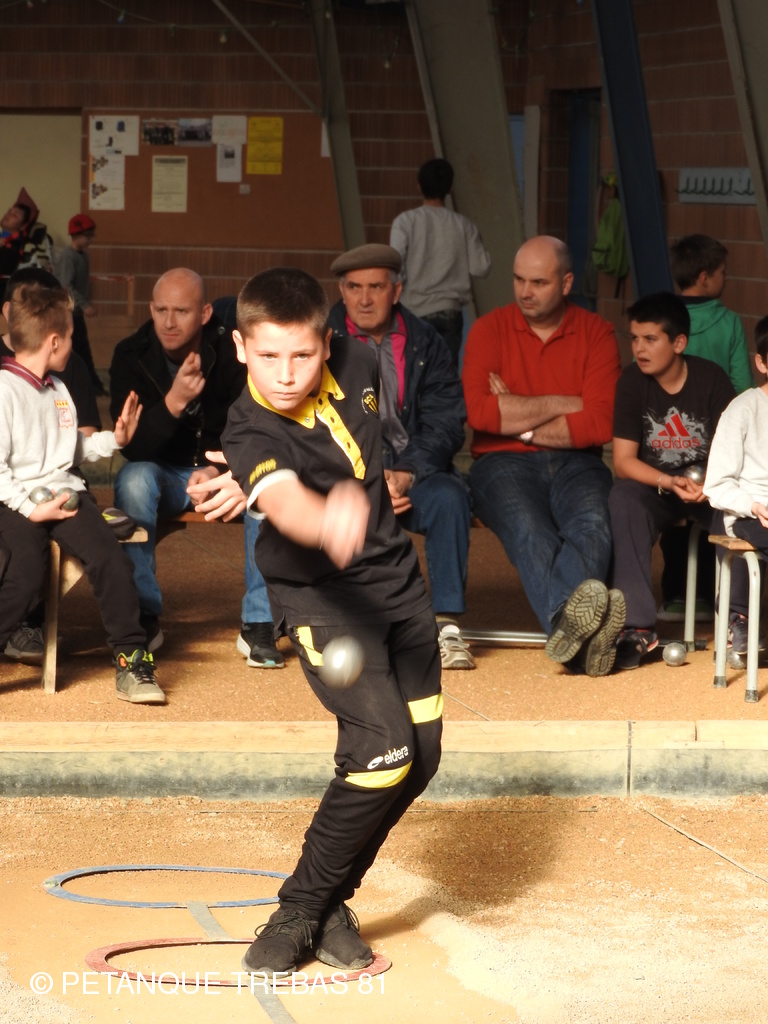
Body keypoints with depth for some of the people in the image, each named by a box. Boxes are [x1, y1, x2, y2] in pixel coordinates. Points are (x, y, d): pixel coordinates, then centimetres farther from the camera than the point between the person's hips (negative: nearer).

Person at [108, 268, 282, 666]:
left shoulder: (234, 353, -15)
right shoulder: (131, 356, -15)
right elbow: (133, 448, -20)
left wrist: (220, 472, -32)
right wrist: (173, 402, -38)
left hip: (227, 471, 0)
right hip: (164, 473, 0)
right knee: (133, 480, -33)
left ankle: (259, 624, -22)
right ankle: (142, 618, -22)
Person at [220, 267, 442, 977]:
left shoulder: (357, 363, -10)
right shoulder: (252, 434, -27)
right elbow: (282, 500, -50)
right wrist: (328, 520, -70)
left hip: (396, 573, 6)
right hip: (320, 592, -6)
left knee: (422, 753, 3)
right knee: (381, 750, -22)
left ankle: (328, 901, 18)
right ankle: (300, 912, -5)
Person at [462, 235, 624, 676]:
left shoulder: (596, 333, 8)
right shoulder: (490, 329, 8)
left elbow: (600, 424, -4)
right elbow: (480, 412, -8)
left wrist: (520, 421, -3)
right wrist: (561, 405, -4)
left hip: (576, 462, 1)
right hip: (504, 462, -1)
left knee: (593, 524, -34)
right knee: (529, 529, -35)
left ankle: (568, 627, -59)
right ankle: (579, 621, -61)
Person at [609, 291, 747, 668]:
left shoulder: (711, 379, -11)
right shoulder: (632, 381, -9)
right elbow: (623, 461, -11)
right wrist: (670, 483, -28)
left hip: (707, 486, 0)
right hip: (653, 484, 1)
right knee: (623, 499, -34)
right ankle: (637, 626, -36)